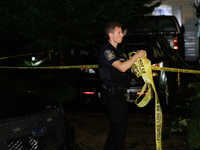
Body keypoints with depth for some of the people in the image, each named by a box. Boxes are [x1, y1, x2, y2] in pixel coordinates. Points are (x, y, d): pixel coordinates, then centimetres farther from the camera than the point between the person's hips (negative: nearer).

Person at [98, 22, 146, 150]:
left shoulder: (118, 49, 15)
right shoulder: (106, 50, -16)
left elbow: (127, 66, 20)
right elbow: (122, 67, -27)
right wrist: (137, 55, -18)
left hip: (121, 93, 10)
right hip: (113, 95, -10)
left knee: (122, 124, 15)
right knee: (119, 126, -5)